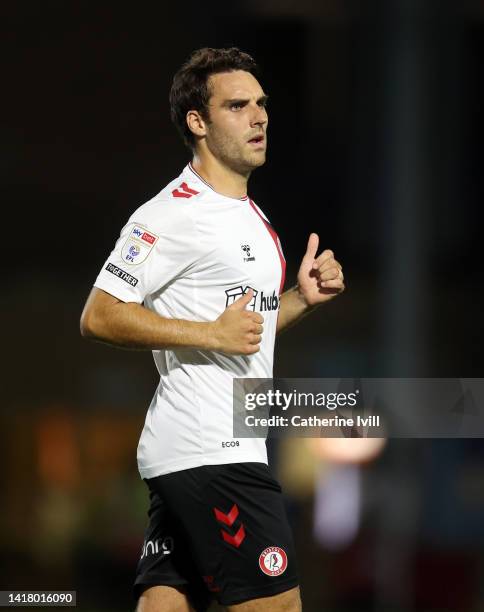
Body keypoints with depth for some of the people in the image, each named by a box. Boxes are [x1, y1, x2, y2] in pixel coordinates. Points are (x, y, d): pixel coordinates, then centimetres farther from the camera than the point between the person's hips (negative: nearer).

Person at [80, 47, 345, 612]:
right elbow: (99, 316, -16)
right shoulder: (172, 214, -11)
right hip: (210, 454, -9)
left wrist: (302, 297, 11)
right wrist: (213, 334, -20)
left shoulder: (248, 216, 20)